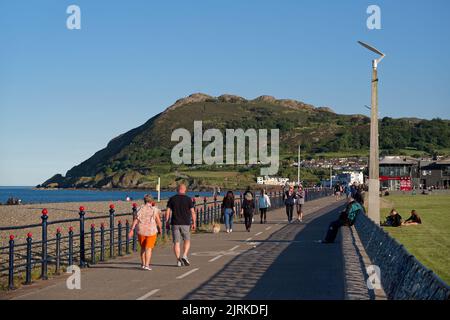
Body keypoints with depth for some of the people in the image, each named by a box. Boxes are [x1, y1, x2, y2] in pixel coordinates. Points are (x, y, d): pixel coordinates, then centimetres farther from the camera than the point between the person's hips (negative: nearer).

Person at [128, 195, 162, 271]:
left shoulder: (140, 209, -1)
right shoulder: (154, 210, -5)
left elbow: (135, 220, -9)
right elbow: (158, 221, -4)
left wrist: (131, 230, -9)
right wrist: (160, 228, 13)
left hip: (141, 231, 2)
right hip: (151, 231, -2)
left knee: (143, 248, 18)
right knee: (148, 248, -1)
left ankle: (143, 264, 23)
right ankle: (147, 265, -11)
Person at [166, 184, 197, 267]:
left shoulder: (172, 199, 2)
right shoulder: (188, 199, -2)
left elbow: (168, 212, -1)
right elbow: (193, 212, -3)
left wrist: (167, 222, 6)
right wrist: (194, 223, 5)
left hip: (175, 223, 1)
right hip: (185, 224, -1)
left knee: (176, 242, 6)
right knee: (187, 240, 14)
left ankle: (178, 261, 3)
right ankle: (184, 256, -6)